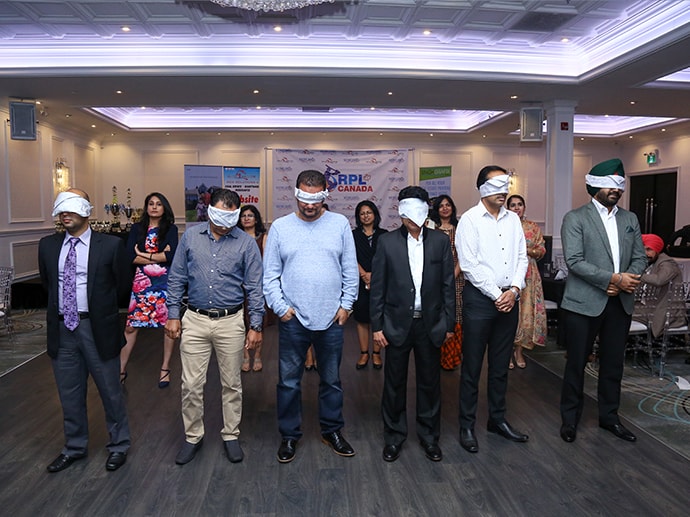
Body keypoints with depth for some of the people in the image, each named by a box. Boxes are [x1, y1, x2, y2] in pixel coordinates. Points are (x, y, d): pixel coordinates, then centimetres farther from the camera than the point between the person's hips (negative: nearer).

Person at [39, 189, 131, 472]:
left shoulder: (110, 245, -7)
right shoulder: (48, 245, 5)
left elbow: (122, 284, 1)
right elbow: (47, 283, 19)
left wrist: (101, 308, 7)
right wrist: (60, 308, 13)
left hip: (97, 328, -4)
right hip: (62, 328, 4)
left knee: (110, 391, 9)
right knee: (69, 395, 16)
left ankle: (118, 445, 29)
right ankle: (74, 447, 36)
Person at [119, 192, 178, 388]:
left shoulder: (170, 229, 2)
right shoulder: (137, 228, 8)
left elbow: (172, 255, -12)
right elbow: (130, 256, -4)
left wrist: (143, 255, -7)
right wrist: (159, 256, -10)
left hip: (165, 282, -1)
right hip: (142, 281, 1)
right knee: (131, 326, 0)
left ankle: (165, 368, 19)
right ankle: (122, 369, 14)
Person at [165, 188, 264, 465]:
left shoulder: (246, 243, -4)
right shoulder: (190, 236, 2)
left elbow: (254, 287, -2)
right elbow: (176, 279, 7)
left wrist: (256, 326, -3)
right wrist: (173, 315, 3)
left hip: (230, 322, -1)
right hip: (195, 320, 1)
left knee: (231, 384, 11)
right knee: (191, 385, 7)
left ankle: (231, 436, 29)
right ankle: (192, 436, 27)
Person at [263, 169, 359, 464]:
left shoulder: (340, 224, 1)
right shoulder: (280, 227, 0)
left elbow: (351, 270, 3)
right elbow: (270, 274, 1)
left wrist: (346, 305, -1)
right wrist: (280, 307, -7)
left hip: (331, 318, 1)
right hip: (293, 319, 0)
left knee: (332, 381, 15)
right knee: (289, 382, 10)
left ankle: (332, 431, 33)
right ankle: (289, 435, 28)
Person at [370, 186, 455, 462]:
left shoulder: (440, 241, 1)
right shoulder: (387, 242, -3)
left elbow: (448, 285, 3)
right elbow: (377, 287, -1)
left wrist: (449, 323, 2)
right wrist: (377, 325, -4)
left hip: (430, 323, 1)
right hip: (397, 323, -1)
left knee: (430, 382, 13)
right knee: (394, 382, 10)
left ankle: (429, 436, 31)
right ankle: (394, 436, 28)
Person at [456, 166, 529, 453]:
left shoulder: (513, 219, 10)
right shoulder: (470, 219, -6)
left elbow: (522, 257, 8)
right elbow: (469, 265, -12)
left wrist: (514, 290, -7)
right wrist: (496, 295, -13)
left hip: (509, 298, 5)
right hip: (479, 298, -5)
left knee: (501, 365, 15)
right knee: (472, 367, 3)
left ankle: (497, 419, 30)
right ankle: (467, 426, 16)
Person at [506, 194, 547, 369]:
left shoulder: (533, 227, 9)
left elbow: (542, 250, 7)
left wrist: (528, 250, -10)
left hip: (528, 275, 2)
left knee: (527, 311, 1)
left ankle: (519, 351, 15)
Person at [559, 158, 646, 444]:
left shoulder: (630, 219, 12)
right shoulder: (575, 218, -5)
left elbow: (640, 258, 9)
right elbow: (574, 261, -15)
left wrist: (625, 281, -10)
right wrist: (614, 279, -19)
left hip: (620, 302, 5)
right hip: (584, 302, -5)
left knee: (613, 363, 14)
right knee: (576, 363, 5)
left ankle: (609, 416, 31)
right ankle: (570, 418, 21)